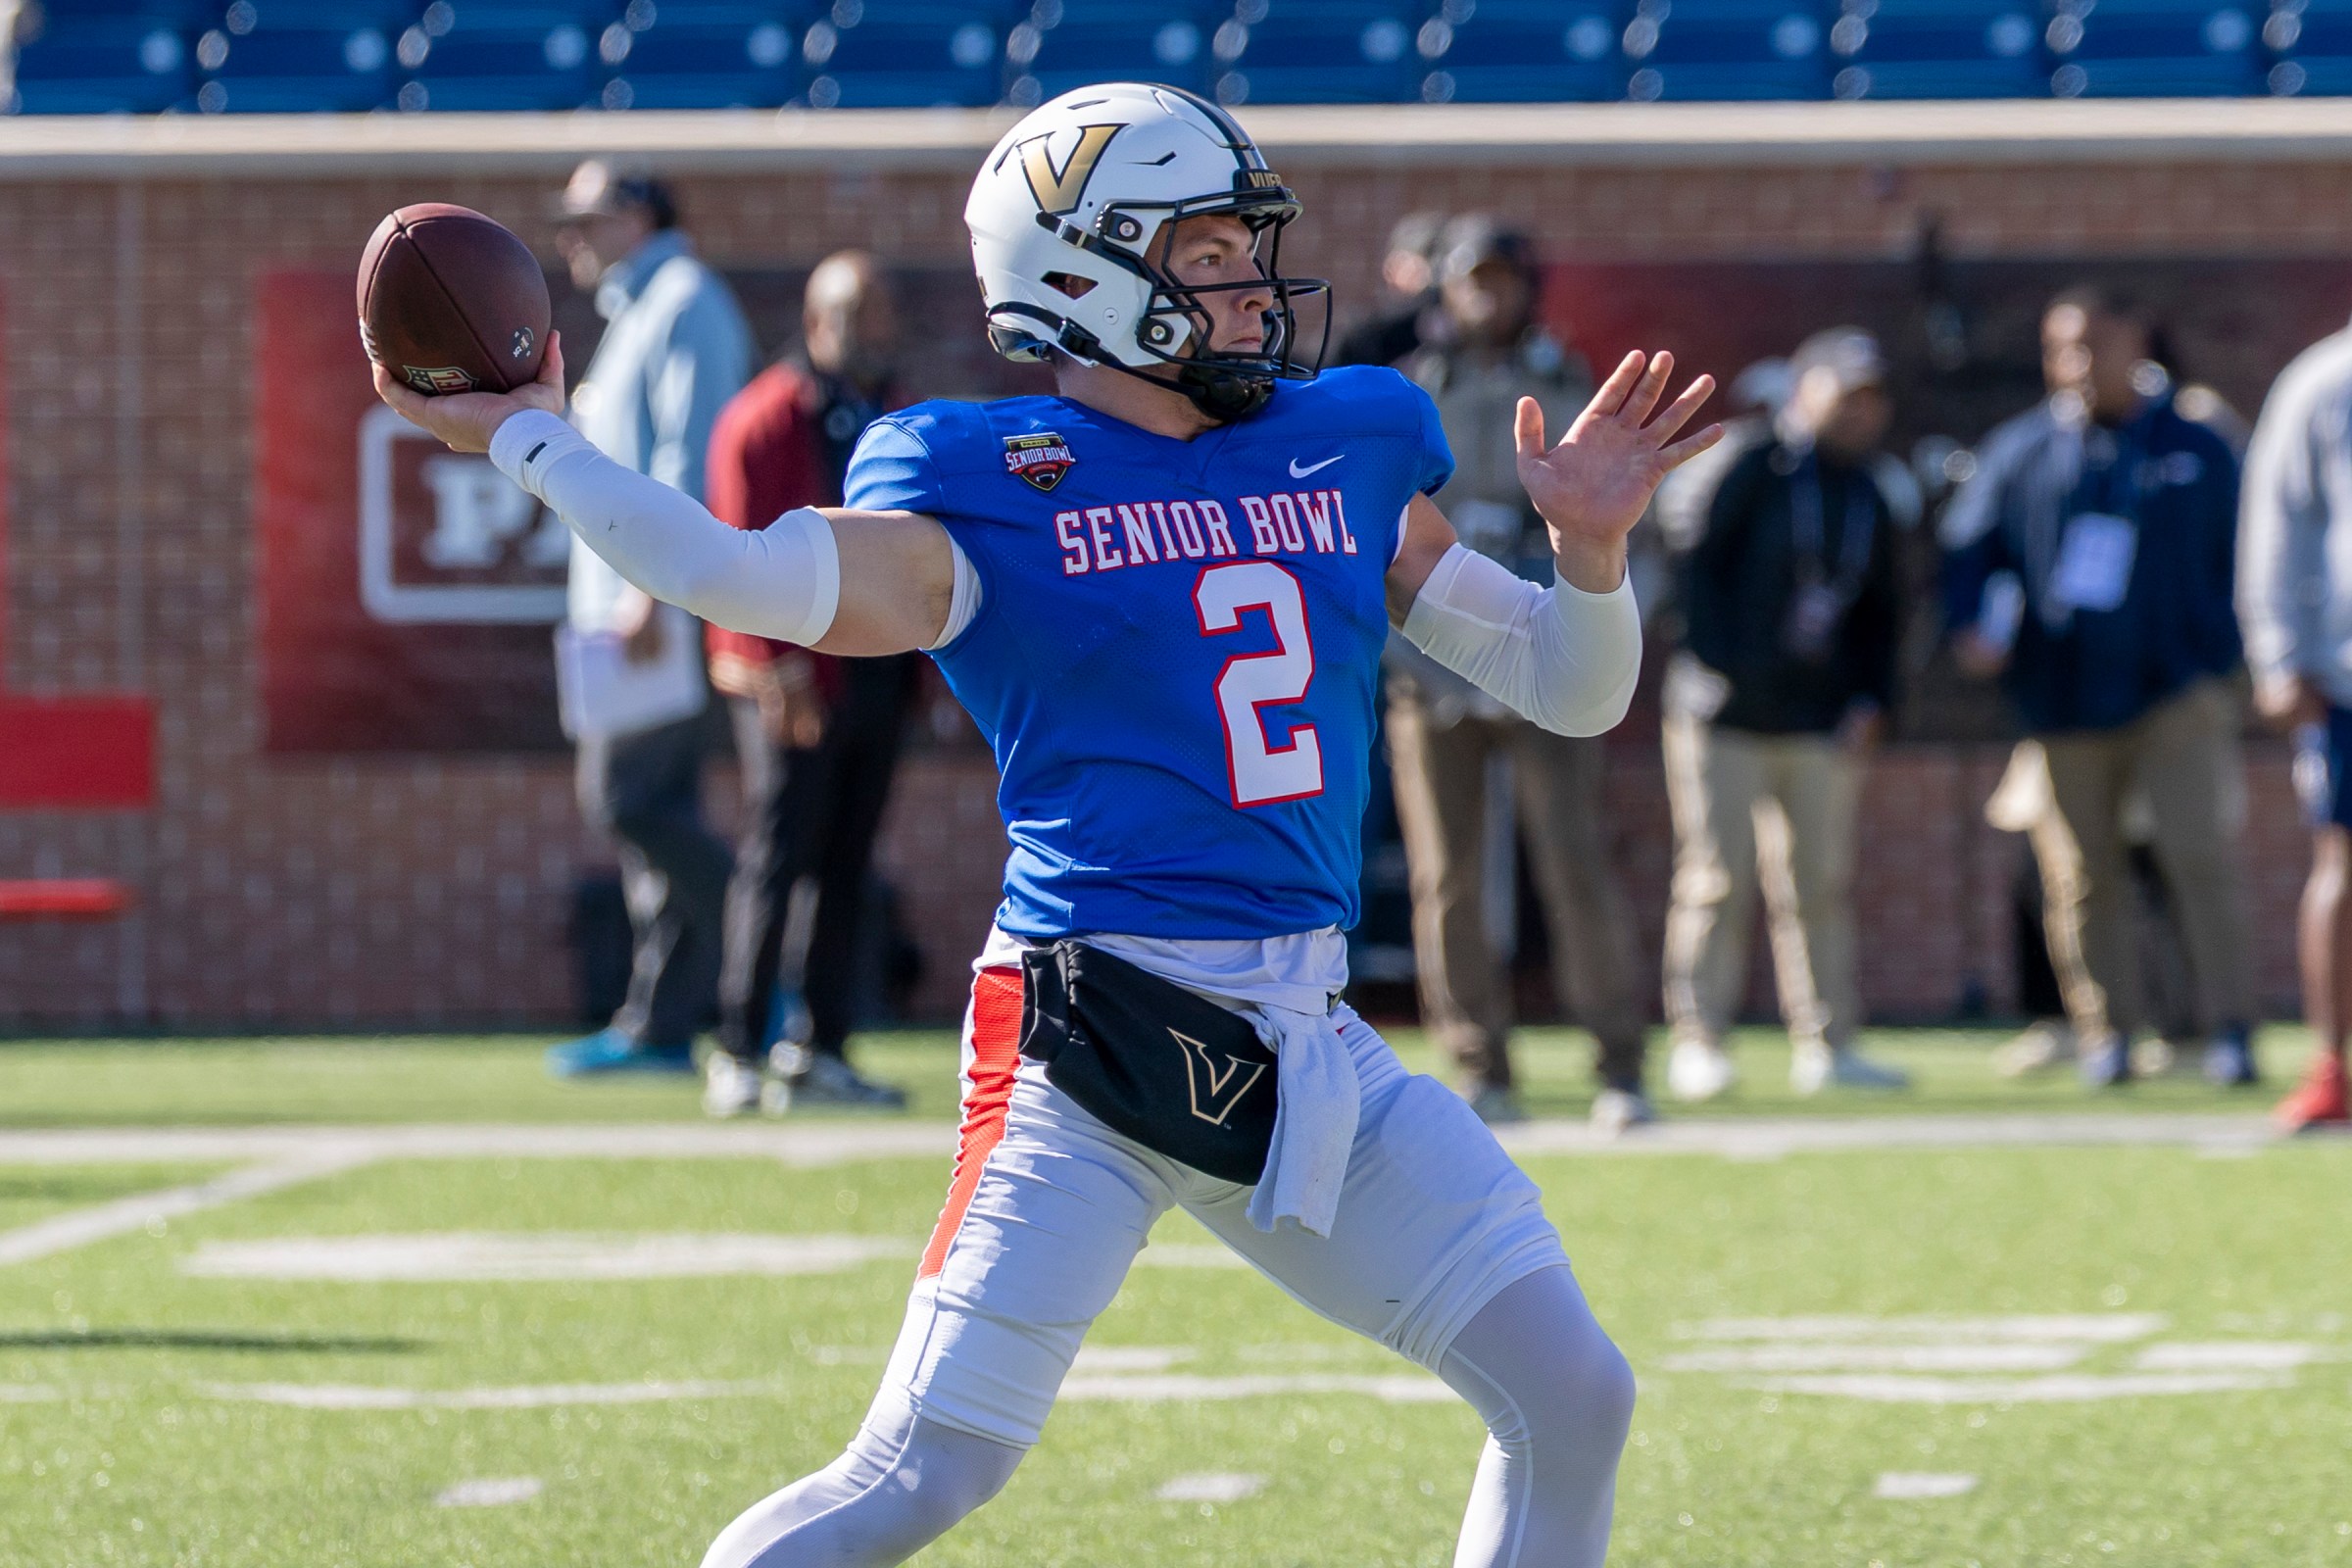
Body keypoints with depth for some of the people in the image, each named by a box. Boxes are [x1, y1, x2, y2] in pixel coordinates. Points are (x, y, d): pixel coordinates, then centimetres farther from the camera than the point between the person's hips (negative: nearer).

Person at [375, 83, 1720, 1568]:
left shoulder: (1349, 449, 13)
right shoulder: (987, 491, -3)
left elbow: (1572, 690, 16)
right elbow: (754, 581, -19)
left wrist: (1592, 549, -4)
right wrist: (525, 436, -14)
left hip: (1309, 1048, 6)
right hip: (1087, 1039, -5)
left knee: (1572, 1399, 0)